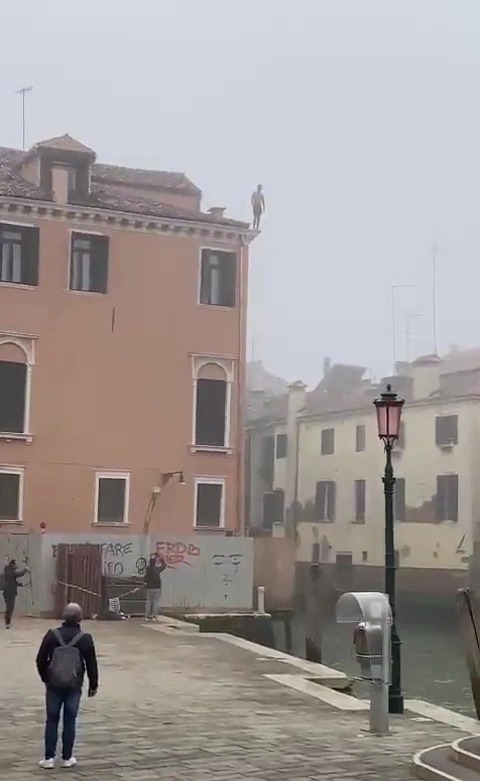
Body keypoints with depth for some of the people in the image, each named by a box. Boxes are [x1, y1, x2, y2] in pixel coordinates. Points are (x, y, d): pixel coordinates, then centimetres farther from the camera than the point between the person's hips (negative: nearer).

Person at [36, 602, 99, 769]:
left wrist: (45, 678, 15)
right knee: (70, 721, 8)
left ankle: (49, 758, 8)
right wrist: (93, 684, 10)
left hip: (53, 685, 0)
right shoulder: (85, 638, -7)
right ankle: (67, 758, 13)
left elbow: (41, 660, -1)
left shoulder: (52, 635, -6)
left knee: (52, 721, 8)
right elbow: (91, 664, -2)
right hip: (74, 686, 0)